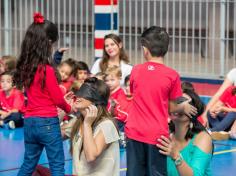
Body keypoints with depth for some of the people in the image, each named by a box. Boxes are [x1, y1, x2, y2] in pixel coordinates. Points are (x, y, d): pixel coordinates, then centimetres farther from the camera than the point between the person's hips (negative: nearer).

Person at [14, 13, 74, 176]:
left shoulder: (25, 67, 4)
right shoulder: (47, 70, -16)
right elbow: (58, 98, -7)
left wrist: (63, 100, 16)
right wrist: (69, 108, 13)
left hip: (29, 122, 7)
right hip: (47, 123, -7)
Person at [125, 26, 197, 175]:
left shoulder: (136, 71, 0)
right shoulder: (172, 75, -8)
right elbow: (172, 108, -3)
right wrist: (184, 107, 17)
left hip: (134, 132, 2)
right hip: (157, 135, -2)